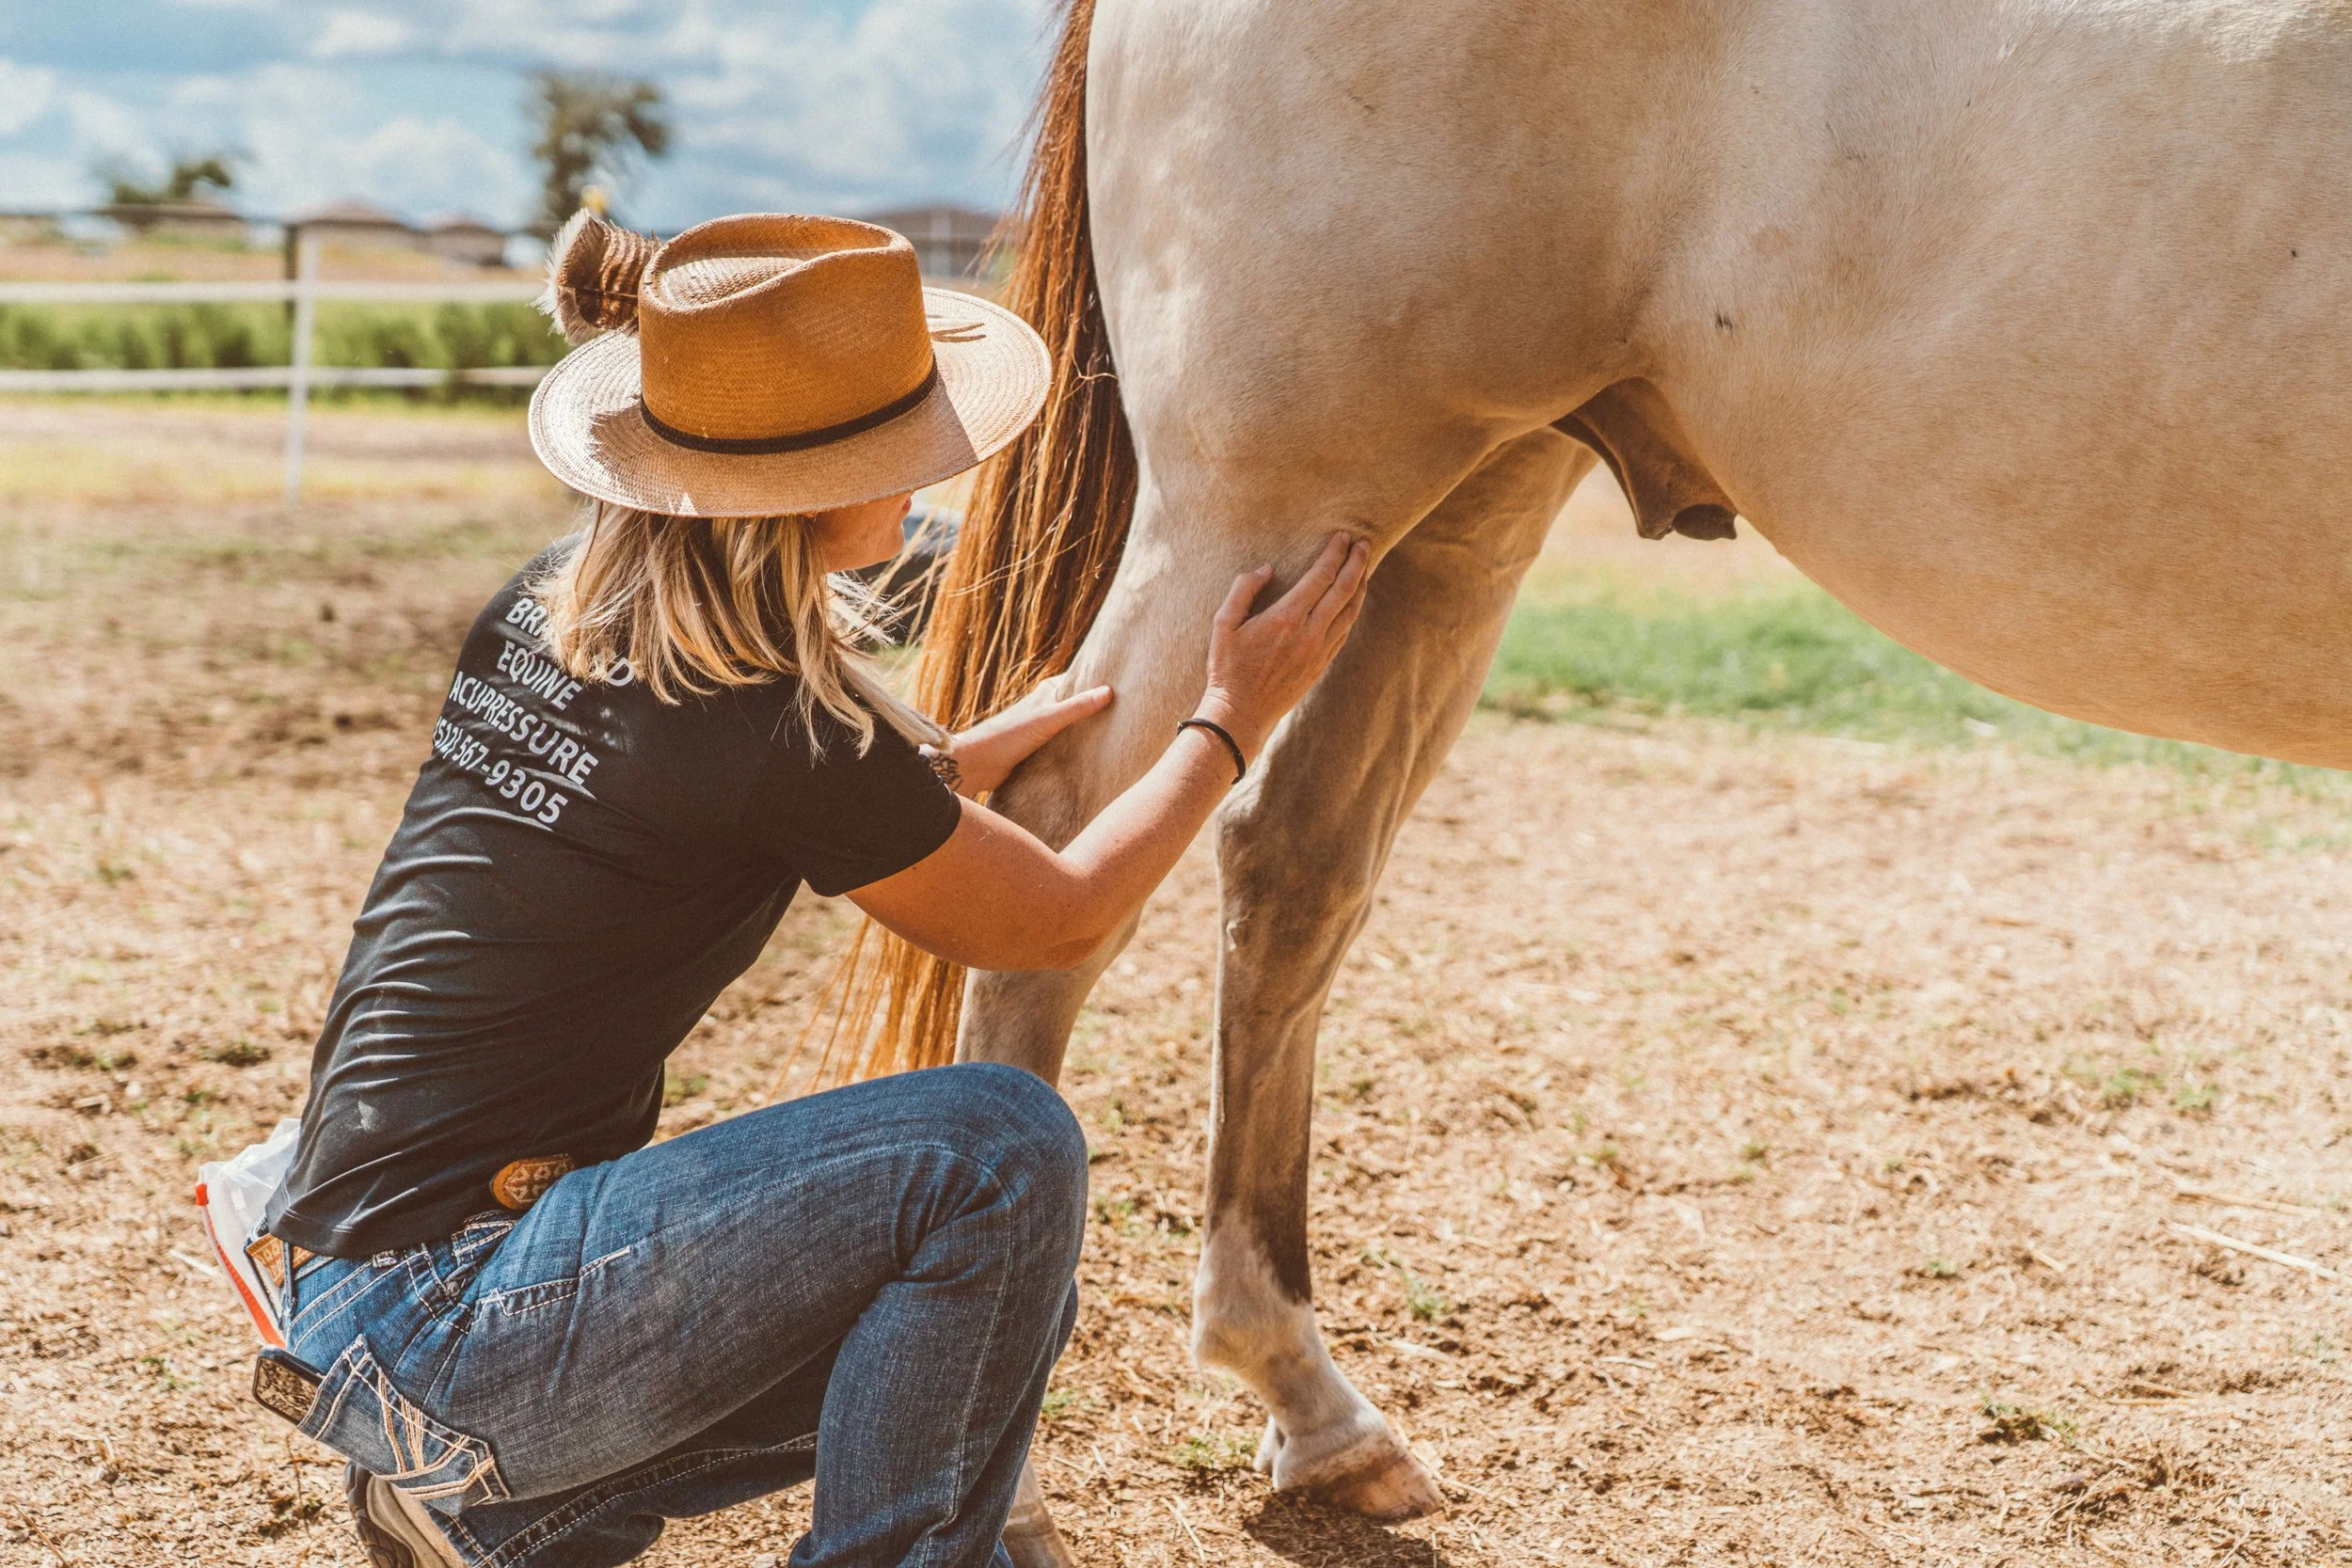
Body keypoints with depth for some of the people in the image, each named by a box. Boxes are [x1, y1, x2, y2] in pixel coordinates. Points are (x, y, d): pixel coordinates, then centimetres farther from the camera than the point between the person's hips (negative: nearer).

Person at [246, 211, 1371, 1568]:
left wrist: (1012, 739, 27)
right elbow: (1058, 919, -1)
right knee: (1000, 1151, -18)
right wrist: (1232, 721, 11)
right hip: (444, 1318, -9)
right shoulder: (777, 729, -20)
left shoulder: (550, 607, 4)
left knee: (988, 1295, 15)